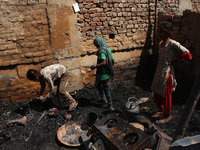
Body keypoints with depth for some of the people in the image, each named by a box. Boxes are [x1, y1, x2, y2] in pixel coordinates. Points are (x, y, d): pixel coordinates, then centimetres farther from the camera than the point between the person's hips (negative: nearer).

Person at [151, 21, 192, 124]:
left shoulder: (172, 44, -17)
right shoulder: (160, 43, 7)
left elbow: (187, 54, -13)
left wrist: (174, 59, -12)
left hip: (167, 72, -8)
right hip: (159, 72, 8)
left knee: (166, 95, 7)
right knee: (156, 93, 18)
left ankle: (167, 115, 28)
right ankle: (161, 111, 41)